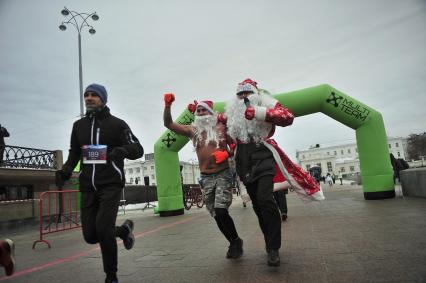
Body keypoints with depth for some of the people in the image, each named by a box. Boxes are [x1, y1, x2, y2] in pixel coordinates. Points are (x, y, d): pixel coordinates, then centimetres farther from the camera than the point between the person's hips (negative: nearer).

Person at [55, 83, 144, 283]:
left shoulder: (116, 124, 0)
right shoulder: (79, 125, 13)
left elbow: (138, 149, -5)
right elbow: (74, 153, 22)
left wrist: (124, 150, -27)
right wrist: (66, 171, 3)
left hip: (110, 184, -5)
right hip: (87, 187, 5)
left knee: (103, 228, -19)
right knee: (91, 235, 3)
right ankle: (123, 230, 34)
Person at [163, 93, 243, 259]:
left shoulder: (221, 128, 0)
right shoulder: (192, 130, 6)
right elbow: (168, 124, 3)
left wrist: (226, 153, -19)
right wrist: (167, 106, -10)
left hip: (223, 174, -4)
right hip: (205, 177, 4)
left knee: (221, 211, -18)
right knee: (216, 215, 6)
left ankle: (235, 241, 5)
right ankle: (234, 243, 25)